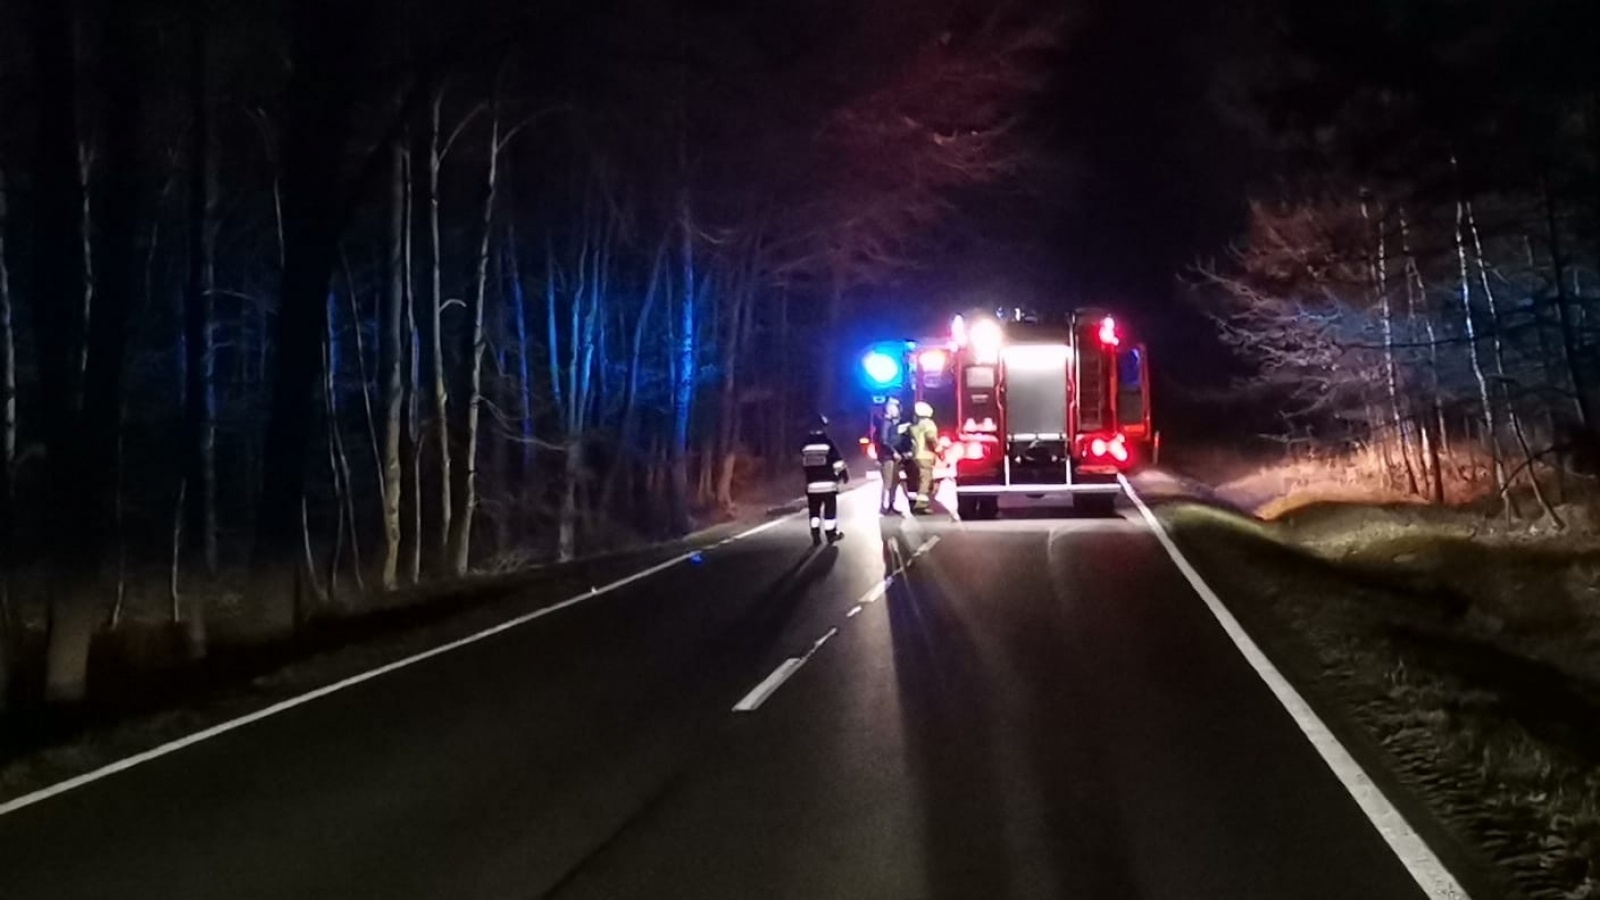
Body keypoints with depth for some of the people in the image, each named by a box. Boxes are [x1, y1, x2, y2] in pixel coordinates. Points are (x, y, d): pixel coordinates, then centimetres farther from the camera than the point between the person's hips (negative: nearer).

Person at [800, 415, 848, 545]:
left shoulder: (805, 445, 4)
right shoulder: (828, 442, -7)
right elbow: (837, 461, -6)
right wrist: (844, 473, 6)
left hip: (812, 483, 3)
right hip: (828, 482, -3)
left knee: (814, 510, 8)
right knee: (830, 508, 6)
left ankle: (815, 536, 4)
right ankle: (831, 534, 9)